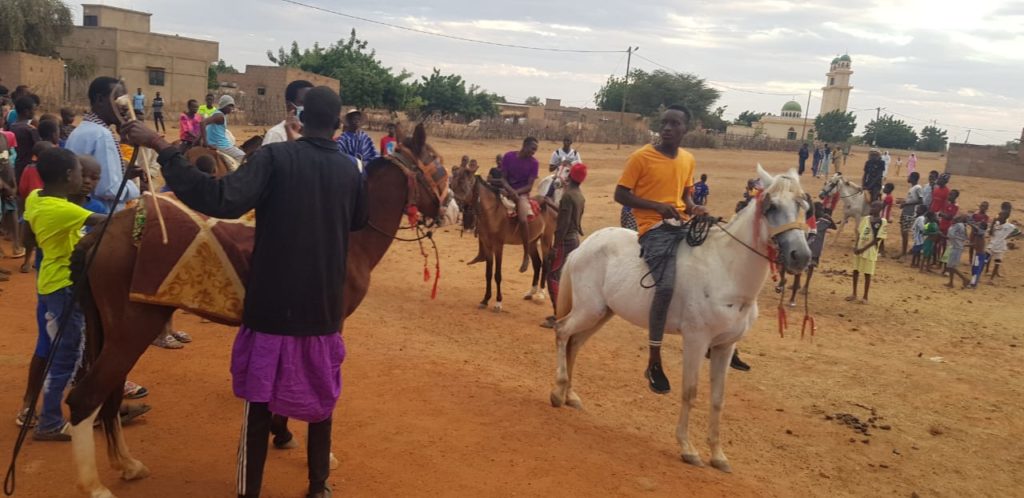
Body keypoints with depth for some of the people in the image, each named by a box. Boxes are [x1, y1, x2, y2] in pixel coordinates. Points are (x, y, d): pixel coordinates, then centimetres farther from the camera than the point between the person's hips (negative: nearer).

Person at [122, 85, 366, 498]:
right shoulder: (351, 171, 2)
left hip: (272, 307, -3)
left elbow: (222, 200, -26)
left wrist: (162, 147, -23)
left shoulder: (275, 158, -12)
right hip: (325, 308, 4)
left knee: (260, 404, 9)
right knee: (321, 399, 19)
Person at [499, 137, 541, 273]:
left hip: (522, 193, -3)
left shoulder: (534, 163, -5)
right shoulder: (508, 156, -3)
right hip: (507, 191, 3)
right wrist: (510, 190, -22)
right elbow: (503, 177, -3)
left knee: (523, 220, -30)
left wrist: (516, 192, -24)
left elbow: (529, 186, -8)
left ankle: (526, 255, -15)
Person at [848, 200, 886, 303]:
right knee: (855, 271, 10)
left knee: (867, 274, 2)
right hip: (859, 249, 5)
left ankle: (865, 297, 14)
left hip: (870, 251, -5)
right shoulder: (865, 219, 6)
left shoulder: (882, 222, -10)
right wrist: (856, 247, -4)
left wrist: (863, 249, -17)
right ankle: (854, 294, 22)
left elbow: (878, 239, -14)